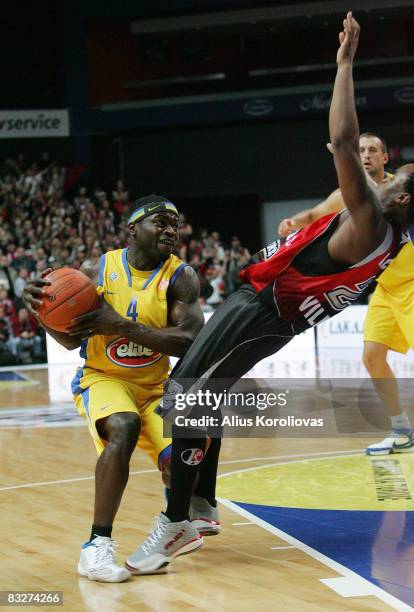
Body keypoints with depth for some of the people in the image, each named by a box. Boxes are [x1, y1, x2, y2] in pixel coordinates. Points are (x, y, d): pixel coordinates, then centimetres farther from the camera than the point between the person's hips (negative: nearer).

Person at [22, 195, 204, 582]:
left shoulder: (180, 277, -10)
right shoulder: (97, 271, -6)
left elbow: (187, 343, -23)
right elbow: (71, 339, -3)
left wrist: (119, 325, -31)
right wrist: (43, 309, -24)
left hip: (155, 386, 2)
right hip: (102, 379, -2)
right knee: (124, 428, -34)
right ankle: (98, 545, -33)